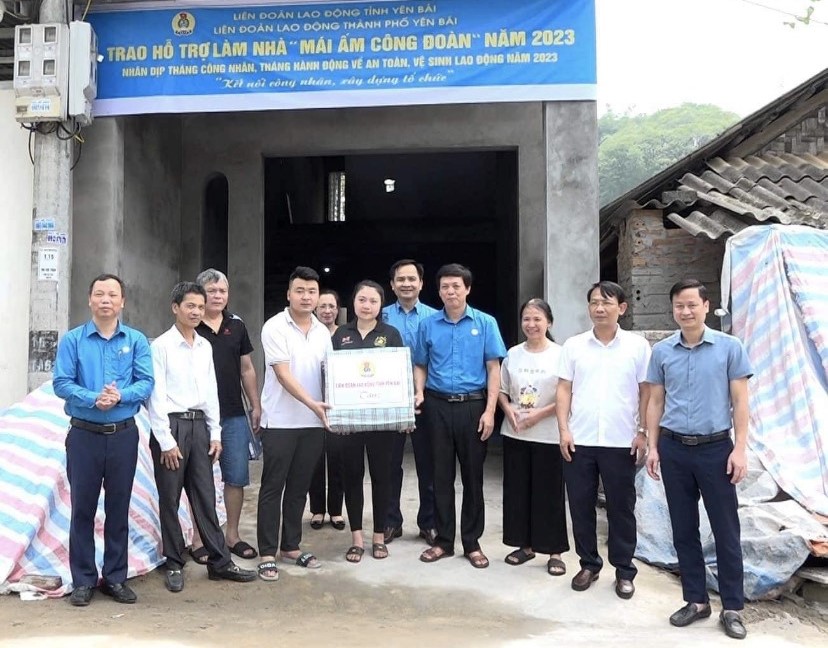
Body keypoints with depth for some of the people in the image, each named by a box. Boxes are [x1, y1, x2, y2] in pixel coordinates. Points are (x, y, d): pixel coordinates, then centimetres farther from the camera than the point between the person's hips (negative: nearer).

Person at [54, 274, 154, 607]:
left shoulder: (137, 340, 3)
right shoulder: (72, 340, 1)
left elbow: (146, 382, -4)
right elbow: (61, 383, -7)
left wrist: (121, 396, -22)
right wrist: (94, 399, -21)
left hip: (124, 435, 1)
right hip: (84, 434, -1)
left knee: (119, 508, 8)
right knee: (83, 507, 4)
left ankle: (115, 578, 20)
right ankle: (83, 580, 16)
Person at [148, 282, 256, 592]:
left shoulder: (205, 346, 10)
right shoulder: (161, 346, -7)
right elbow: (156, 396, -10)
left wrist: (215, 433, 9)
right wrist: (166, 441, -12)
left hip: (199, 424, 5)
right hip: (171, 425, -5)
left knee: (205, 497, 10)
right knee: (169, 500, 6)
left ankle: (219, 561, 18)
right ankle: (174, 565, 20)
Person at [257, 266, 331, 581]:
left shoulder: (323, 331, 8)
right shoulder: (275, 327, -9)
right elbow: (283, 374, -16)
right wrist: (312, 403, -25)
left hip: (313, 422, 5)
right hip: (280, 421, -5)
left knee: (299, 487, 13)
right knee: (273, 487, 3)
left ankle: (291, 546, 25)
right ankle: (267, 554, 11)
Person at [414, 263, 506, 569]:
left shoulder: (485, 323, -1)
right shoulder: (427, 324, 4)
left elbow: (493, 368, -2)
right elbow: (420, 365, 11)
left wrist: (489, 411, -9)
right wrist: (419, 392, -8)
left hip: (473, 406, -1)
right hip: (438, 406, 2)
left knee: (473, 475, 7)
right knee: (442, 475, 8)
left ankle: (472, 542, 19)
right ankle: (444, 540, 20)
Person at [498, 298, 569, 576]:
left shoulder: (560, 355, -8)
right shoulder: (513, 354, 6)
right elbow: (502, 391, 12)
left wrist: (540, 413, -17)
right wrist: (509, 410, -7)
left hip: (549, 436, -4)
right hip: (515, 434, 4)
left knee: (549, 493, 3)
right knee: (517, 490, 11)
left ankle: (554, 552, 16)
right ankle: (525, 545, 26)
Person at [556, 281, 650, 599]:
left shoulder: (637, 345, 1)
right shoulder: (573, 345, 4)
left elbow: (646, 392, 4)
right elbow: (564, 390, 4)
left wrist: (642, 433, -2)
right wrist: (564, 430, -4)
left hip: (621, 442, -1)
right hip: (579, 441, 2)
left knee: (621, 508, 8)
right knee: (580, 506, 9)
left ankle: (624, 571, 23)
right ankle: (589, 564, 25)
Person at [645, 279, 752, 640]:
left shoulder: (729, 347, -3)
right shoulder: (662, 351, 3)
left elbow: (740, 402, -2)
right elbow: (655, 402, 8)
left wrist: (740, 449, -7)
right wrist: (652, 447, 3)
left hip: (716, 448, -2)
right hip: (674, 449, 2)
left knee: (726, 531, 5)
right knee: (683, 529, 10)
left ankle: (732, 608, 17)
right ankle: (696, 600, 24)